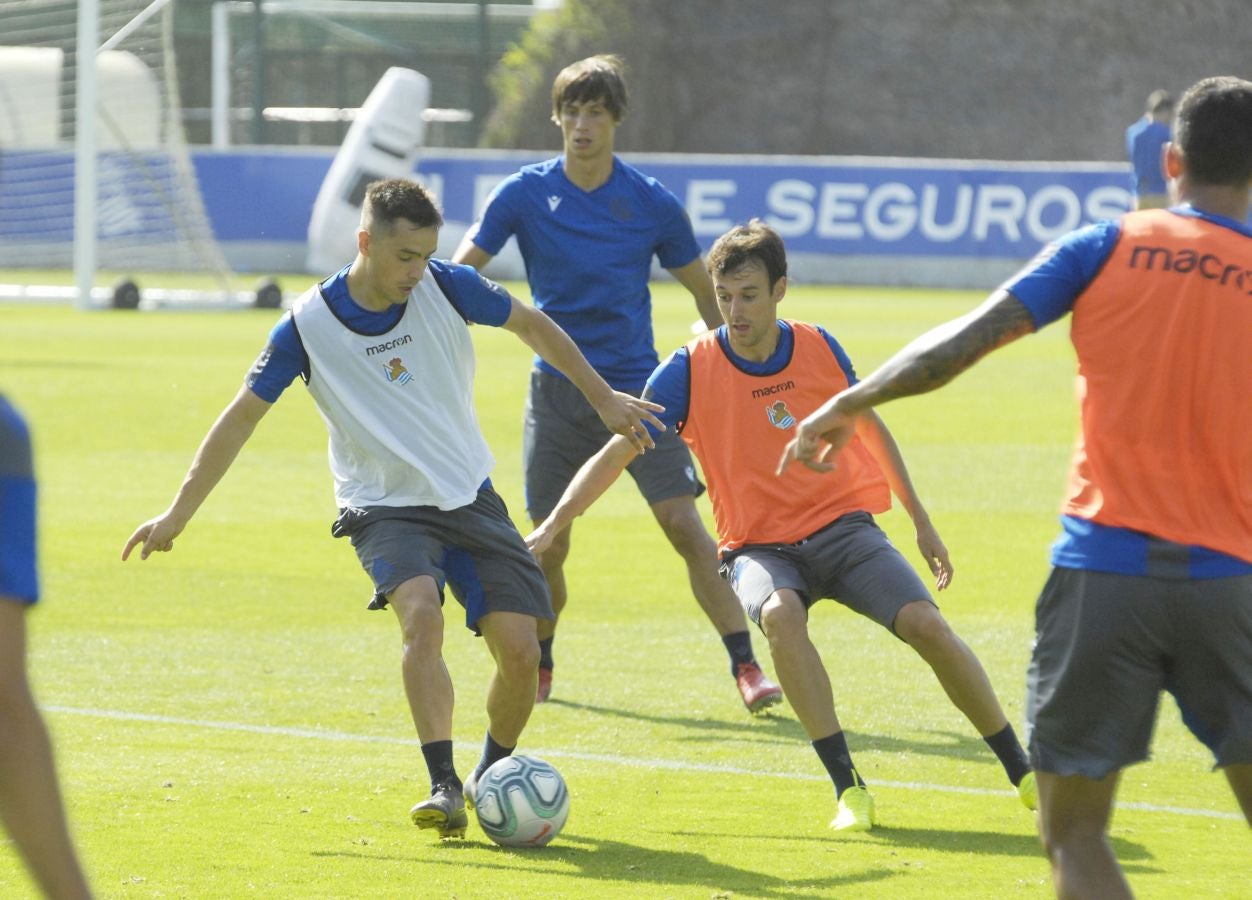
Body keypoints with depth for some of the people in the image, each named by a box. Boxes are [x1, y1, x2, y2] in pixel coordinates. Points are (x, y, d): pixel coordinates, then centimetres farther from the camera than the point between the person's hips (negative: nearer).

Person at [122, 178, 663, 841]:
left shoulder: (447, 287, -9)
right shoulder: (309, 325, -13)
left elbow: (531, 324, 10)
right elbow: (242, 417, -4)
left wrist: (602, 397, 15)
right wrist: (177, 514, -4)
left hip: (471, 499, 3)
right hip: (384, 507, -3)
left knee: (520, 649, -9)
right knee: (421, 611, -32)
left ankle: (492, 778, 18)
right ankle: (444, 788, -34)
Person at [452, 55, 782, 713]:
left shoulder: (652, 204, -1)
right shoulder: (526, 195, -1)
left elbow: (705, 291, 11)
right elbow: (458, 272, 2)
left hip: (636, 386, -1)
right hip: (556, 391, 1)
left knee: (684, 524, -13)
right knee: (547, 544, 2)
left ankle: (746, 668, -12)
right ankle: (537, 667, 27)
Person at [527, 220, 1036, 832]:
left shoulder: (819, 349, -1)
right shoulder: (690, 370, -9)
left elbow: (870, 428, 15)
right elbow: (618, 452, -10)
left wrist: (921, 522, 19)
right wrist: (553, 525, -22)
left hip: (843, 528, 2)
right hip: (759, 547, -2)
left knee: (927, 625, -20)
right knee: (779, 614, -36)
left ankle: (1023, 772, -3)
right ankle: (848, 787, -30)